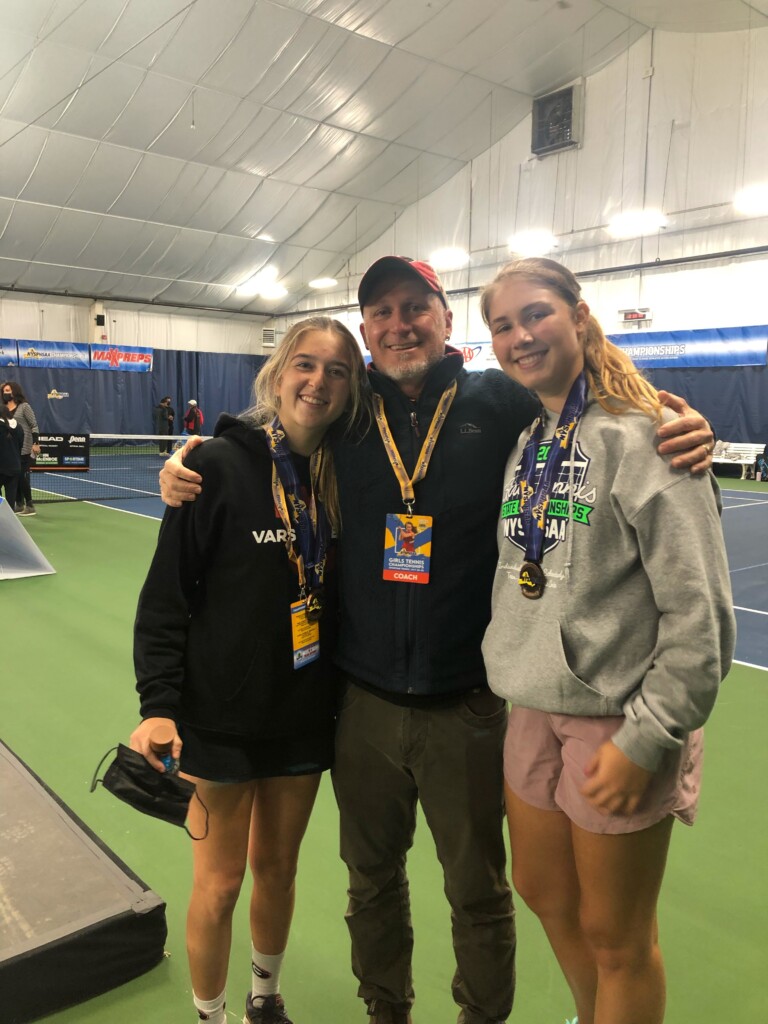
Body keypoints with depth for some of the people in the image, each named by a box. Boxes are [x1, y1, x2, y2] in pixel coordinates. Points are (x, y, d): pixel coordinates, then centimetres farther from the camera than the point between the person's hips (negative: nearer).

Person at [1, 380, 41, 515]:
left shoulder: (24, 406, -5)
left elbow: (34, 425, -8)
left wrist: (35, 443, -15)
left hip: (24, 449, -6)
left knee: (22, 476, -7)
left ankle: (30, 506, 1)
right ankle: (19, 505, 13)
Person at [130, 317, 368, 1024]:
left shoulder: (345, 475, -1)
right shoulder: (222, 466, -13)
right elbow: (165, 594, -11)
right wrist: (157, 703, -15)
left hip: (306, 716, 4)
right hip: (221, 718, -4)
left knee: (278, 866, 20)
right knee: (221, 882, 11)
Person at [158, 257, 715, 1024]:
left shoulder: (503, 404, -8)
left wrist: (683, 439, -23)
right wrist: (183, 468, -6)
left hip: (467, 707, -2)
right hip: (364, 702, 3)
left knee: (478, 893, 18)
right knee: (372, 879, 23)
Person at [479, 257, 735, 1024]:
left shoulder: (639, 436, -15)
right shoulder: (524, 445, 6)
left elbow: (699, 610, -16)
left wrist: (646, 738, -16)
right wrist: (512, 669, 10)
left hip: (617, 724, -7)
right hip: (534, 712, 7)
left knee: (615, 935, 11)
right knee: (542, 893, 22)